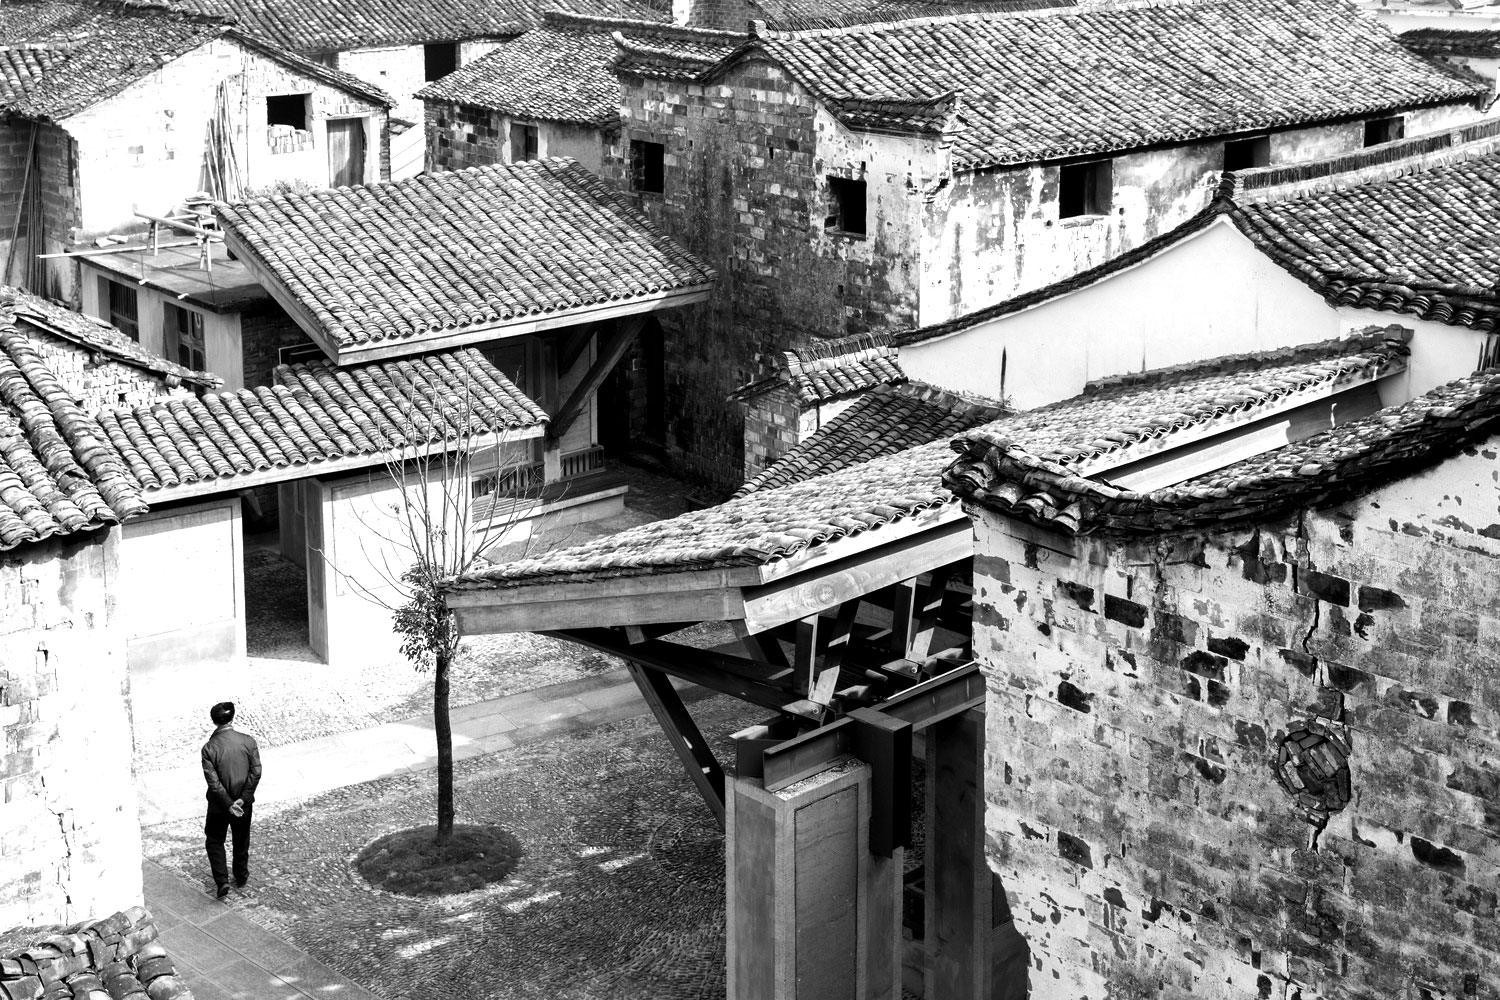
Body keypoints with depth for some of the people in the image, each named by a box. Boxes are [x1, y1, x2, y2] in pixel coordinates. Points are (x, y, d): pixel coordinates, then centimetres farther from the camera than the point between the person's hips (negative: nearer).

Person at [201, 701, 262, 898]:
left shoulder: (209, 748, -18)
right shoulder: (249, 742, -12)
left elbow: (213, 781, -19)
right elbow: (256, 773, -14)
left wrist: (229, 804, -14)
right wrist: (243, 799, -12)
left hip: (219, 805, -2)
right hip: (244, 803, 2)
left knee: (214, 841, 16)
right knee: (242, 841, 23)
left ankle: (222, 881, 5)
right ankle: (241, 876, 39)